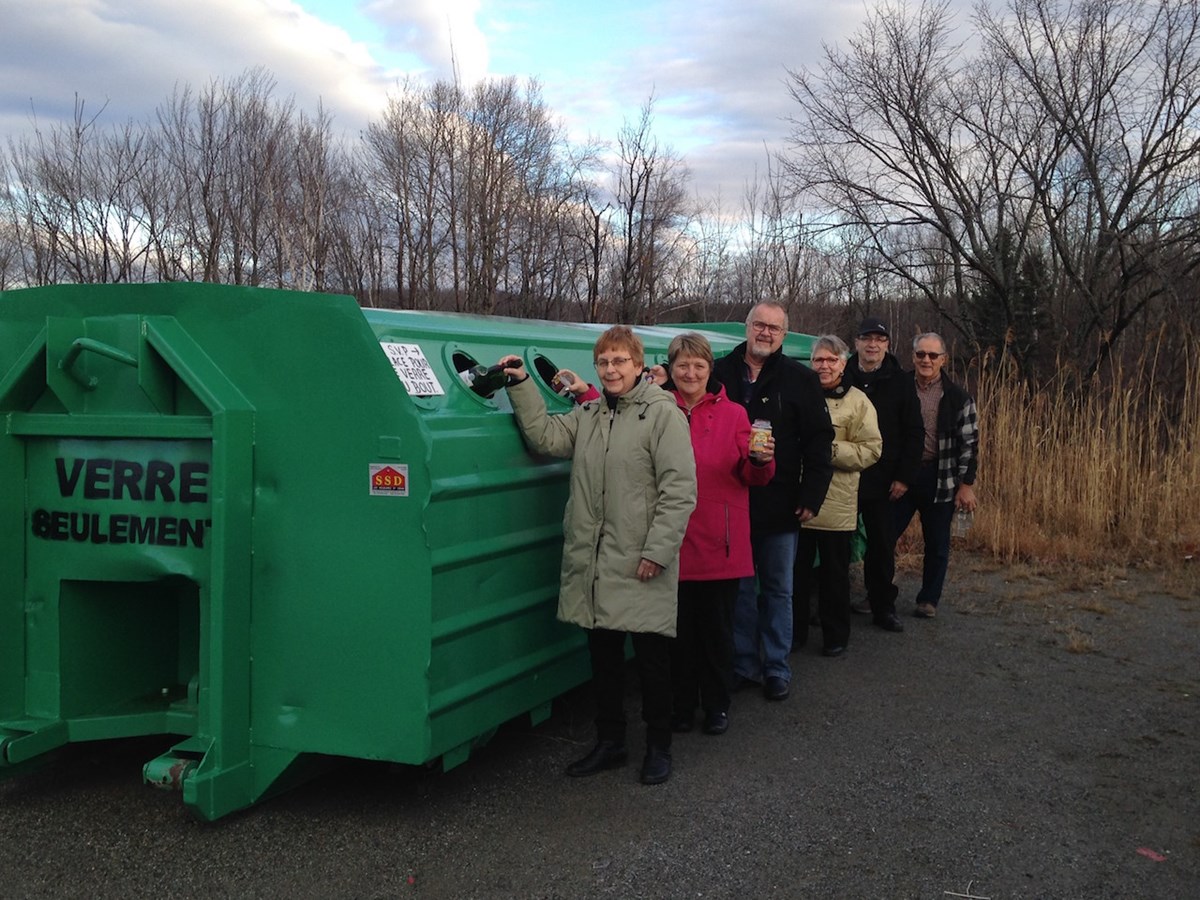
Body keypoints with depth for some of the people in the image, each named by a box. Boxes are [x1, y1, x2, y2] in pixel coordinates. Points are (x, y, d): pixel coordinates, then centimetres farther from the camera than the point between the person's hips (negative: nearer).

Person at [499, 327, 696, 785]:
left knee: (651, 657, 6)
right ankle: (609, 743, 29)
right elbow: (546, 437, 4)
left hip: (640, 566, -6)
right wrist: (521, 385, -1)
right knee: (603, 653, 15)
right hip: (594, 563, 6)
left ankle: (658, 747, 22)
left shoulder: (662, 413, -8)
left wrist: (658, 550, -16)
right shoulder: (588, 415, 14)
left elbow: (679, 490, -12)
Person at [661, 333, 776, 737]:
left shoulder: (733, 414, 3)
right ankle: (683, 705, 24)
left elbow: (752, 477, 4)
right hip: (674, 541, 0)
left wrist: (761, 460, -20)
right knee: (681, 628, 9)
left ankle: (717, 706, 25)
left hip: (720, 544, 0)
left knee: (717, 628, 9)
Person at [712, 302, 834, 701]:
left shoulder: (800, 380, -1)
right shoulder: (719, 373, 1)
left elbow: (819, 441, -2)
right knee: (740, 590, 10)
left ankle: (777, 668, 21)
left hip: (779, 507, -1)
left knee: (778, 590, 10)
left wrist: (812, 496, -7)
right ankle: (744, 665, 22)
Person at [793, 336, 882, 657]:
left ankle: (835, 635, 22)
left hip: (837, 504, -2)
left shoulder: (857, 402, -1)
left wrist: (830, 450, -17)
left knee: (834, 573, 9)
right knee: (797, 570, 10)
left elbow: (871, 450, -9)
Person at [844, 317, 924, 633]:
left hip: (883, 483, 0)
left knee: (882, 547, 6)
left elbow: (914, 433, 0)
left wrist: (904, 477, -5)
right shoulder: (841, 379, 0)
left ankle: (883, 607, 17)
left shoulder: (898, 383, 0)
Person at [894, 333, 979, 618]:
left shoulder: (957, 396, -2)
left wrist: (966, 484, -5)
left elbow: (969, 442, -1)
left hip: (940, 478, -1)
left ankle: (929, 599, 22)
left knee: (937, 543, 8)